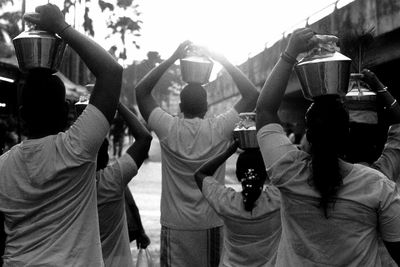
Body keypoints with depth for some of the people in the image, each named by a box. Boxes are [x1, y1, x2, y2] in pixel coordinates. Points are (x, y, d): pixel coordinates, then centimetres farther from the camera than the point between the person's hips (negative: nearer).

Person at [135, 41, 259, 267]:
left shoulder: (168, 129, -8)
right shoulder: (220, 129, -9)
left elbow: (141, 91, 5)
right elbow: (253, 95, 2)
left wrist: (172, 58, 3)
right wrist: (223, 60, 3)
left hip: (174, 225, 0)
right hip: (211, 225, 0)